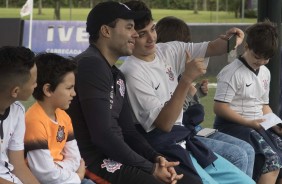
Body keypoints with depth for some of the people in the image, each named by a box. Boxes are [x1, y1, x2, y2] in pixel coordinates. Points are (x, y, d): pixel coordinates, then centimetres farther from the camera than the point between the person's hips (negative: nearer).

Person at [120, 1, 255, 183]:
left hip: (184, 141, 8)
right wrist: (187, 79, -30)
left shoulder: (168, 51, 6)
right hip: (161, 150, -8)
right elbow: (164, 123, -21)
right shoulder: (132, 72, -16)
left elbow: (210, 48, 7)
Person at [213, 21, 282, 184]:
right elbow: (220, 108, -14)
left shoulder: (265, 73, 14)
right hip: (233, 125, -8)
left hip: (257, 125, 8)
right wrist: (248, 122, -19)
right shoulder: (232, 73, -11)